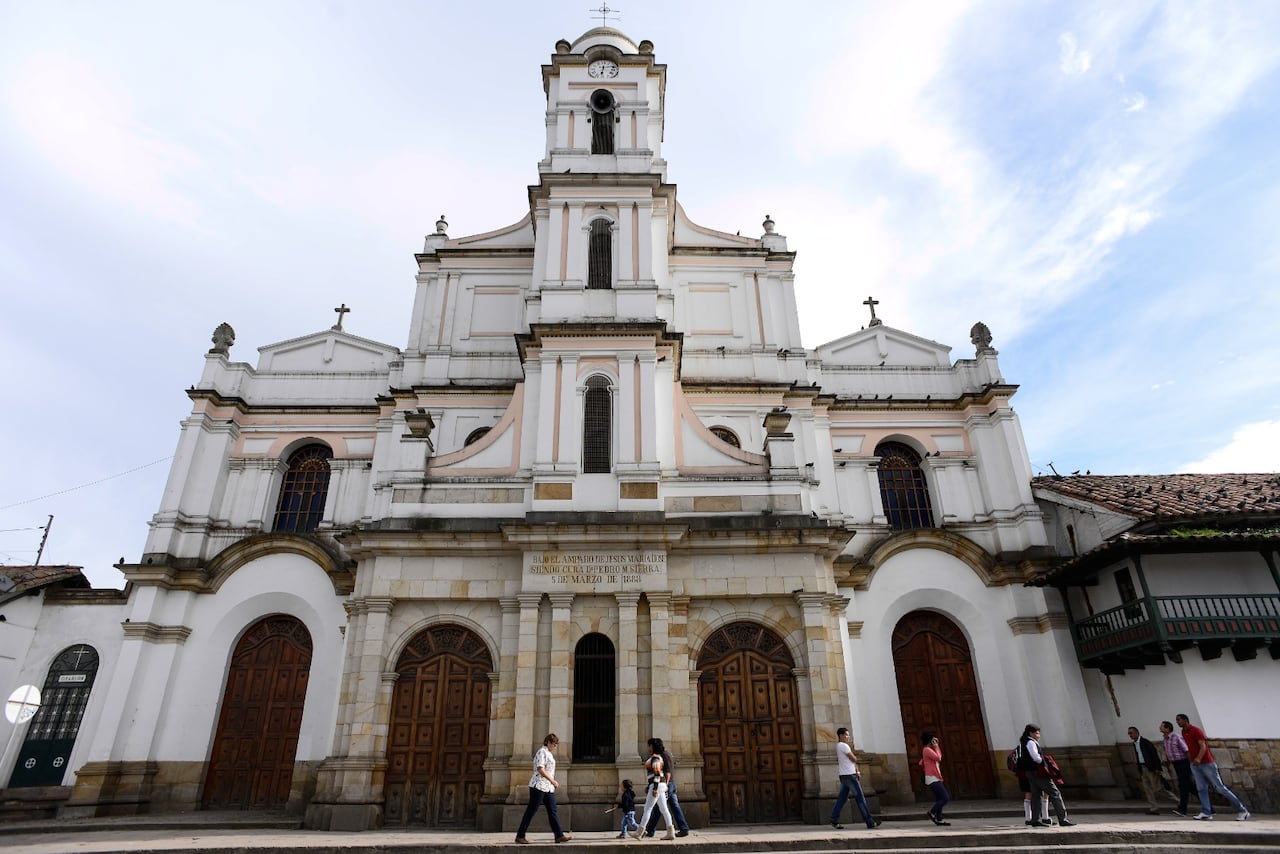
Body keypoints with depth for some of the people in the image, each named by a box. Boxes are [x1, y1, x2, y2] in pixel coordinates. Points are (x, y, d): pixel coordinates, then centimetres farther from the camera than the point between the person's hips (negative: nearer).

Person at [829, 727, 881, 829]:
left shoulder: (838, 746, 17)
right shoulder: (844, 746, -13)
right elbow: (854, 759, -11)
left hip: (843, 776, 9)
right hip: (849, 775, -9)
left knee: (842, 798, 8)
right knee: (860, 798, -2)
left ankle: (834, 820, 4)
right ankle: (870, 822, 2)